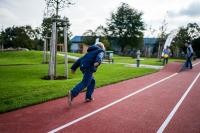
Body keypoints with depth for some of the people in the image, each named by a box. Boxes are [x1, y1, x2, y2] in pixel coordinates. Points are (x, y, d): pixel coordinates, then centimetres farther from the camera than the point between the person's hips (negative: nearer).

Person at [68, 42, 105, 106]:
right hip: (89, 67, -8)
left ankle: (88, 97, 17)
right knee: (85, 83, -14)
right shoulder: (101, 51, 15)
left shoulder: (90, 52, 34)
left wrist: (73, 67, 26)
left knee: (92, 81, 20)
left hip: (83, 67, 8)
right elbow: (99, 56, -12)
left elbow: (80, 59, 28)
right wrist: (98, 62, -34)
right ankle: (72, 93, -30)